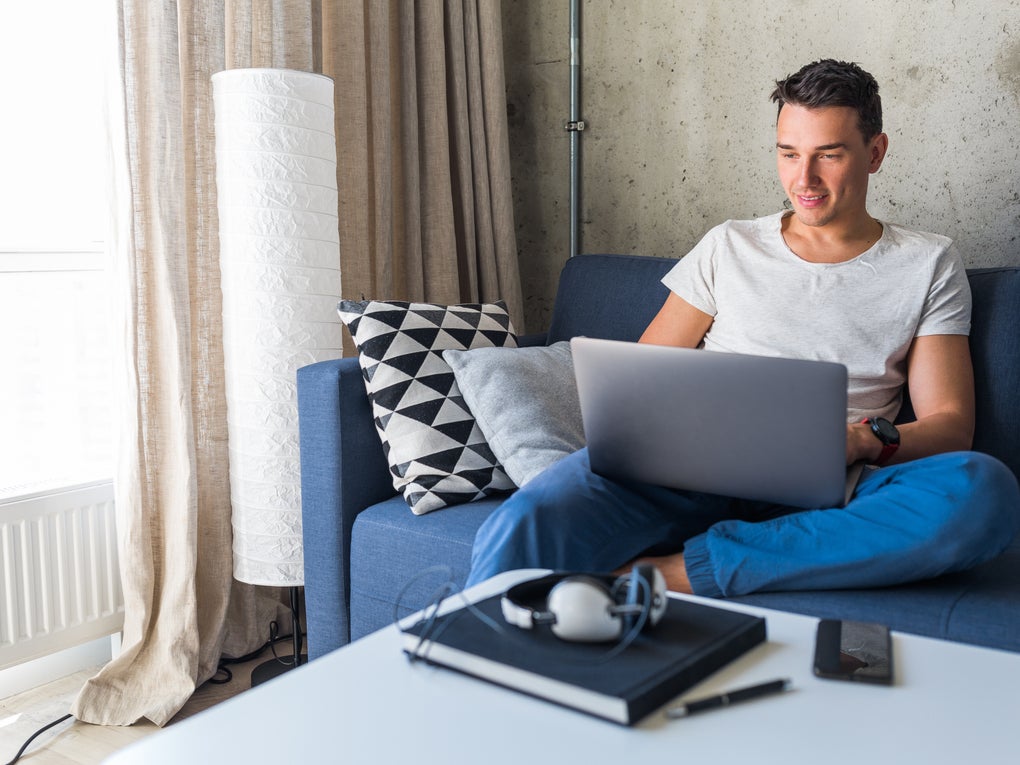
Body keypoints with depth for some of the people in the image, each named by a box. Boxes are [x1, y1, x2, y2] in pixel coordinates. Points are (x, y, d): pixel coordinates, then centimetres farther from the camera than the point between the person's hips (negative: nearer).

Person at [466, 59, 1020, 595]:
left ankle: (682, 570, -31)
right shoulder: (728, 248, 19)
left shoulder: (927, 266, 16)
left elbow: (951, 423, 9)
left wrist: (869, 443, -14)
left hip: (813, 498, 2)